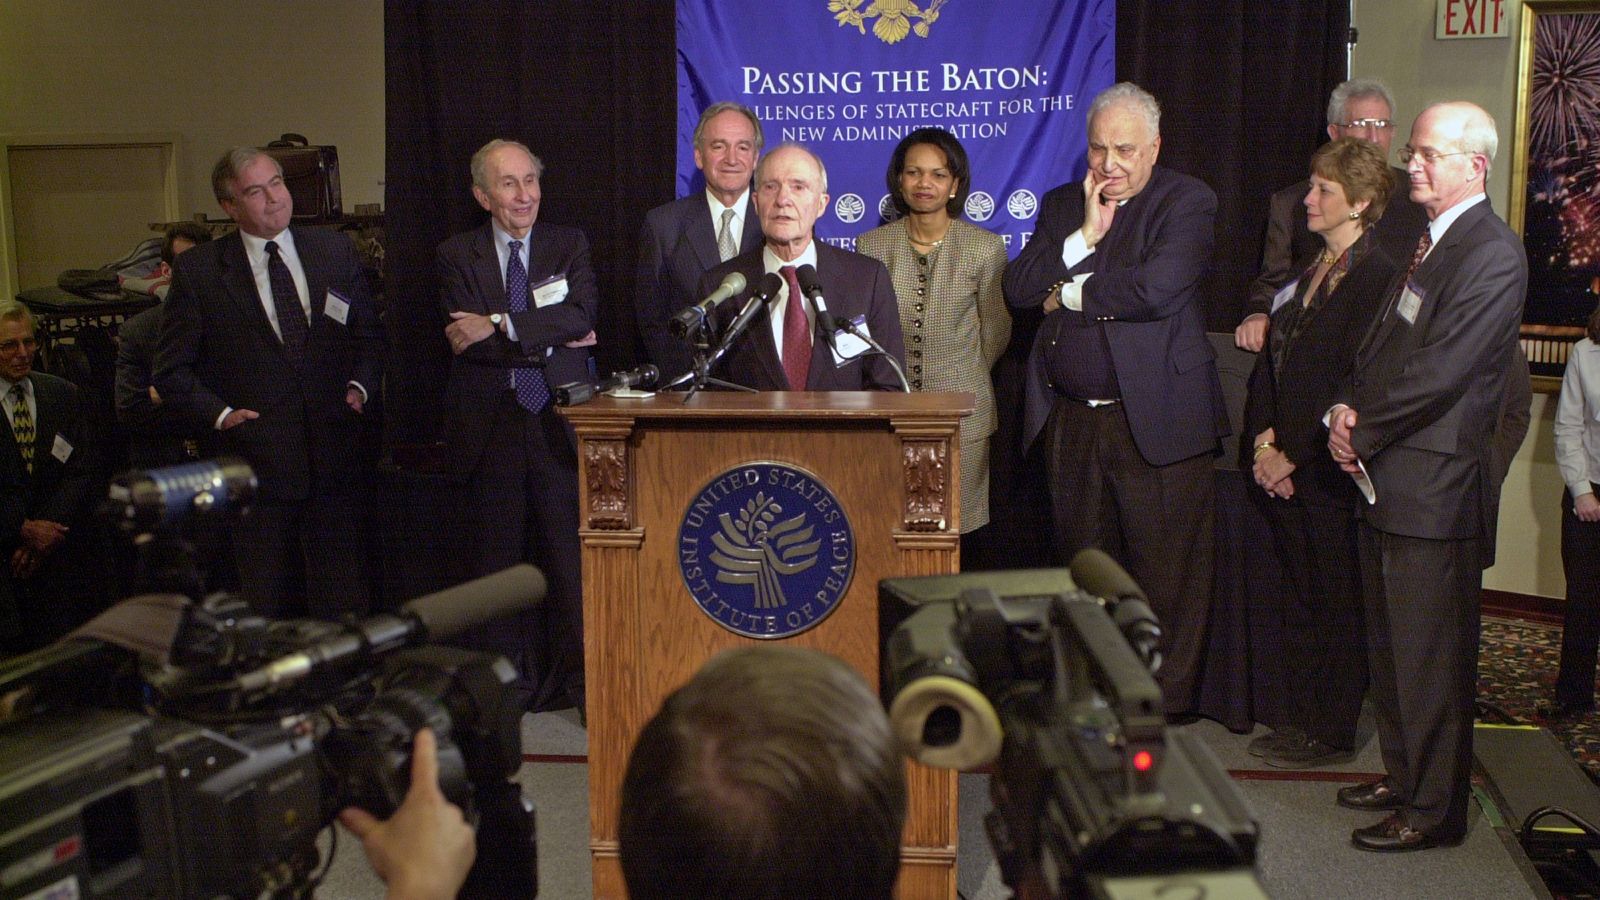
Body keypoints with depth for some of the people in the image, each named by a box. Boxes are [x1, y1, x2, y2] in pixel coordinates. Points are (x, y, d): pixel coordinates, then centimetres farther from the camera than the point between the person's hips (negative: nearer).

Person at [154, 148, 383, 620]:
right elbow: (172, 370, 4)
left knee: (344, 601, 6)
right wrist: (219, 413, -9)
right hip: (257, 464, -2)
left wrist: (360, 386, 0)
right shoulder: (198, 271, 0)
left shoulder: (336, 251, 7)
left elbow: (369, 334, 17)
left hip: (336, 459, 2)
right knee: (267, 608, 6)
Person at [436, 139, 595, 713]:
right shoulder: (456, 256, 7)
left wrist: (499, 327, -13)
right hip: (489, 428, 0)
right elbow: (467, 339, -8)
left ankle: (579, 681, 8)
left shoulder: (570, 246, 10)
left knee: (569, 554, 0)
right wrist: (551, 339, -9)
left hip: (559, 423, 0)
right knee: (492, 558, 6)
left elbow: (582, 315, -9)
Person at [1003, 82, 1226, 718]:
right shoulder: (1062, 205, 16)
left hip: (1156, 420, -5)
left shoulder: (1187, 202, -1)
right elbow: (1018, 289, 3)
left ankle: (1167, 704, 11)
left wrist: (1068, 294, -5)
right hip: (1070, 421, 5)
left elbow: (1157, 289, -18)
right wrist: (1085, 236, -7)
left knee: (1166, 572, 0)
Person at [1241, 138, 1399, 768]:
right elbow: (1272, 359, 15)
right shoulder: (1311, 270, 14)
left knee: (1335, 604, 2)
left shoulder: (1377, 274, -13)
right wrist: (1263, 440, 2)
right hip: (1284, 467, 8)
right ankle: (1302, 720, 26)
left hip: (1331, 472, -8)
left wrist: (1293, 455, -15)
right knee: (1299, 600, 15)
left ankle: (1333, 734, 14)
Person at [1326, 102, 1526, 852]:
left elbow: (1440, 373, -21)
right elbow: (1380, 345, 17)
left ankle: (1434, 810, 13)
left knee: (1430, 659, 0)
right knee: (1389, 649, 19)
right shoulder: (1427, 242, 15)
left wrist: (1362, 432, -12)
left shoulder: (1492, 255, -15)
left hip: (1434, 488, -10)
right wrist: (1347, 409, -1)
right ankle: (1404, 777, 34)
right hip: (1387, 480, 10)